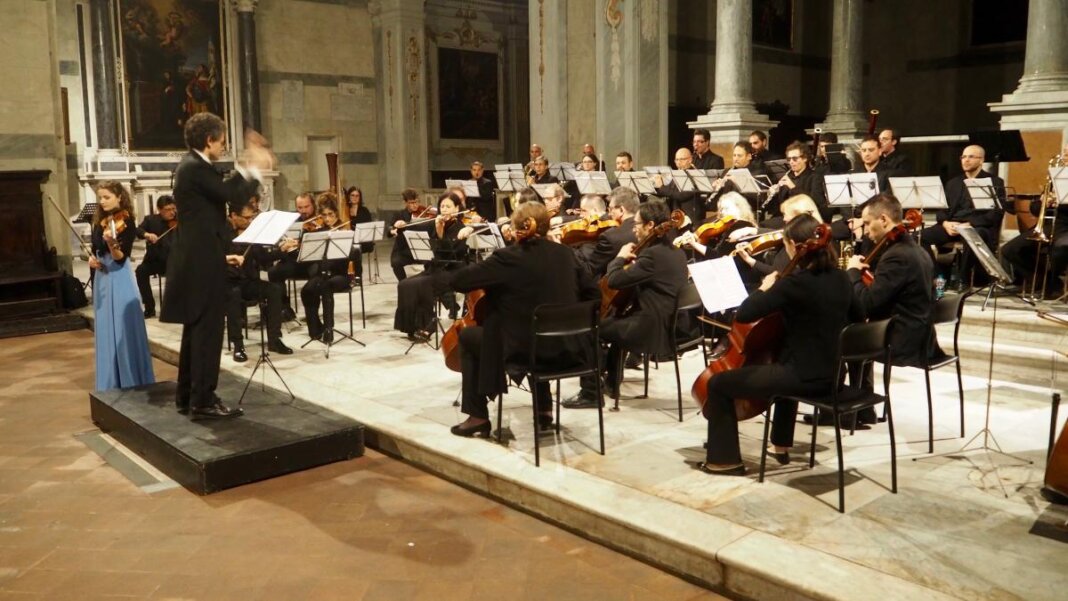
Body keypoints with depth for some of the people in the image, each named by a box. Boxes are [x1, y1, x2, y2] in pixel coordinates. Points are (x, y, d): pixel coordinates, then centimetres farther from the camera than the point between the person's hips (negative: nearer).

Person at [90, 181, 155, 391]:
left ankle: (132, 381, 2)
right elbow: (96, 250, 18)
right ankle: (111, 382, 19)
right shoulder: (99, 223, 10)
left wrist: (111, 243, -40)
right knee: (105, 332, 10)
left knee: (123, 331, -5)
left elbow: (120, 257, -21)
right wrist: (92, 258, -3)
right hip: (102, 280, 7)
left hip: (119, 280, -7)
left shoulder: (126, 222, -11)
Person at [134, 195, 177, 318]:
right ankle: (150, 307, -15)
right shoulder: (151, 219, 6)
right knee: (140, 270, -27)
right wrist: (146, 234, -30)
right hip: (154, 260, 2)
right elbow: (138, 231, -9)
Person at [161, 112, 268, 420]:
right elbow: (231, 192, -21)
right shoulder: (197, 168, -15)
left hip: (196, 260, 11)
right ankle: (203, 400, -1)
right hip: (203, 263, -11)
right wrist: (254, 167, -9)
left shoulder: (191, 166, 17)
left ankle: (188, 396, 22)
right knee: (207, 331, -6)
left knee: (196, 329, 15)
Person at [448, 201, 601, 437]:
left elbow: (458, 281, -9)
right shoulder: (565, 253, 3)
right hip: (566, 348, 6)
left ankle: (478, 417, 21)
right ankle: (544, 409, 36)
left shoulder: (508, 257, -13)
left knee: (468, 336, 19)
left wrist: (483, 266, 10)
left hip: (524, 347, -6)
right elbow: (593, 294, 9)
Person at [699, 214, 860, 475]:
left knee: (719, 384, 4)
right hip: (830, 373, 9)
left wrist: (765, 288, -7)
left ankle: (725, 459, 14)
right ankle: (781, 446, 49)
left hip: (803, 376, -8)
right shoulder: (840, 278, 3)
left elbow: (743, 315, -22)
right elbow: (855, 318, 22)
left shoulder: (794, 282, -21)